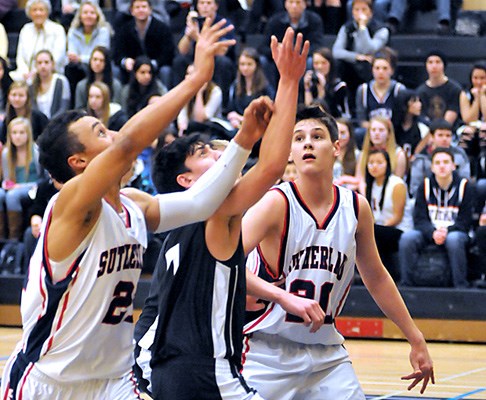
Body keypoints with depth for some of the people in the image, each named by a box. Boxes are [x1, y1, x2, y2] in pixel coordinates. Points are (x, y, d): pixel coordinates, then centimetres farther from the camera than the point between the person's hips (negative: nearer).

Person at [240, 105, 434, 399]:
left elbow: (376, 278, 17)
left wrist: (416, 341, 20)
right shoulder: (278, 203, -13)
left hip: (326, 352, 5)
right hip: (268, 353, -4)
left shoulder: (356, 207, 2)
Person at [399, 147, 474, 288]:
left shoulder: (464, 187, -3)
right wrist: (433, 233, -24)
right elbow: (419, 219, -3)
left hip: (454, 232, -2)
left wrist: (446, 232, -25)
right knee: (407, 238, -27)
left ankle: (461, 286, -30)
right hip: (428, 232, 2)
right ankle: (405, 285, -23)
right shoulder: (425, 187, 3)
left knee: (454, 239, -38)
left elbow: (464, 222, -5)